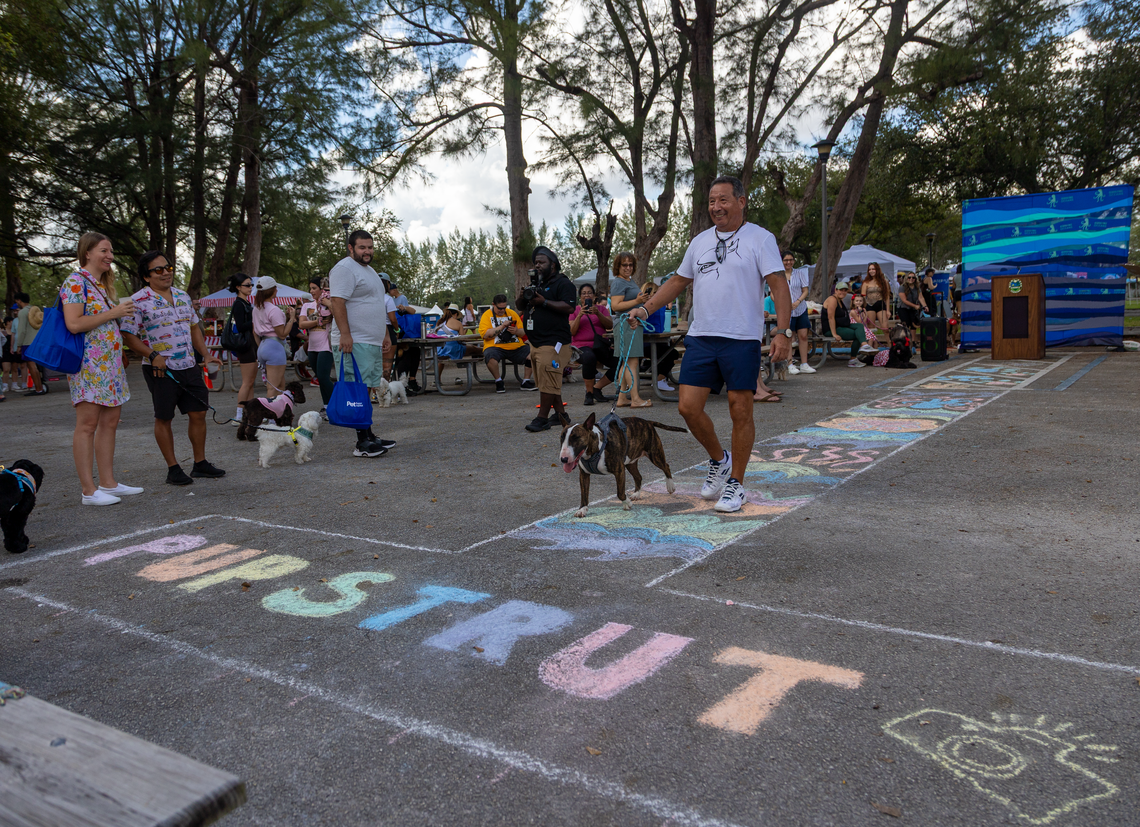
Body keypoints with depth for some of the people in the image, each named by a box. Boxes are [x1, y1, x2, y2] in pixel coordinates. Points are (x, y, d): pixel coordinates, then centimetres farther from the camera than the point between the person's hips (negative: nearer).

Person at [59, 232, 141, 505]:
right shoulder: (75, 282, -8)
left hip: (110, 363, 9)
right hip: (88, 363, -9)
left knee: (110, 422, 9)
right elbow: (74, 324, -19)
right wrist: (114, 313, -15)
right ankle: (89, 490, -4)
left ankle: (108, 483, 15)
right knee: (87, 424, -6)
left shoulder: (103, 284, 19)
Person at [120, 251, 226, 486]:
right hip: (161, 370, -6)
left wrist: (206, 354, 10)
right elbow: (129, 336, -10)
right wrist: (153, 356, -21)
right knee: (164, 419, 4)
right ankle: (173, 469, 13)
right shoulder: (138, 301, -8)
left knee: (198, 413, 7)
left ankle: (200, 463, 19)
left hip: (189, 367, 6)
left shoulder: (183, 296, 12)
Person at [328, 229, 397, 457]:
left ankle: (368, 436, 17)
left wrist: (384, 334, 26)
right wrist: (345, 334, -26)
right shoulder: (344, 269, -8)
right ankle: (362, 443, -11)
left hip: (372, 342, 10)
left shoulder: (369, 270, 24)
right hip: (354, 342, -10)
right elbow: (338, 302, -18)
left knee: (364, 390, 12)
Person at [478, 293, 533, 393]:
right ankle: (499, 381, -10)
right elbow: (485, 334, -10)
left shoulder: (512, 313, 17)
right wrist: (502, 326, -11)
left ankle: (526, 382, -3)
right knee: (490, 357, -37)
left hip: (516, 347, 4)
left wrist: (516, 331, -6)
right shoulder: (487, 315, 5)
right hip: (495, 347, -4)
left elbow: (523, 332, 18)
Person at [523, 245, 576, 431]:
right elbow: (523, 307, 30)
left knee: (547, 381, -11)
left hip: (552, 342, -9)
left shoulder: (563, 283, -5)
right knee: (548, 381, 10)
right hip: (536, 342, 9)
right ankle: (560, 414, 18)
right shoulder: (538, 284, 24)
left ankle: (542, 418, -9)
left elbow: (569, 307, -20)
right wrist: (525, 299, 7)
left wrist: (544, 302, -20)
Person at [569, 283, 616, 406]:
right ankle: (589, 393, -23)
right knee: (589, 357, -40)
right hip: (581, 345, -4)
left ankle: (597, 387, -4)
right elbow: (572, 332, -1)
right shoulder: (574, 310, 13)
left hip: (600, 346, 4)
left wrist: (598, 313, -15)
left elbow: (610, 325, 0)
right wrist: (579, 315, -14)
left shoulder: (601, 308, 17)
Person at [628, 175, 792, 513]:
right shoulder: (700, 241, 16)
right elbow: (678, 281, 25)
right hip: (700, 336, 5)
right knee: (688, 406, 0)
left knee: (740, 412, 0)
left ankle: (736, 483, 15)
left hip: (742, 339, -5)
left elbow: (778, 285, -8)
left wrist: (783, 332, -18)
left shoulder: (760, 238, -1)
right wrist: (646, 308, 15)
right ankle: (719, 460, 25)